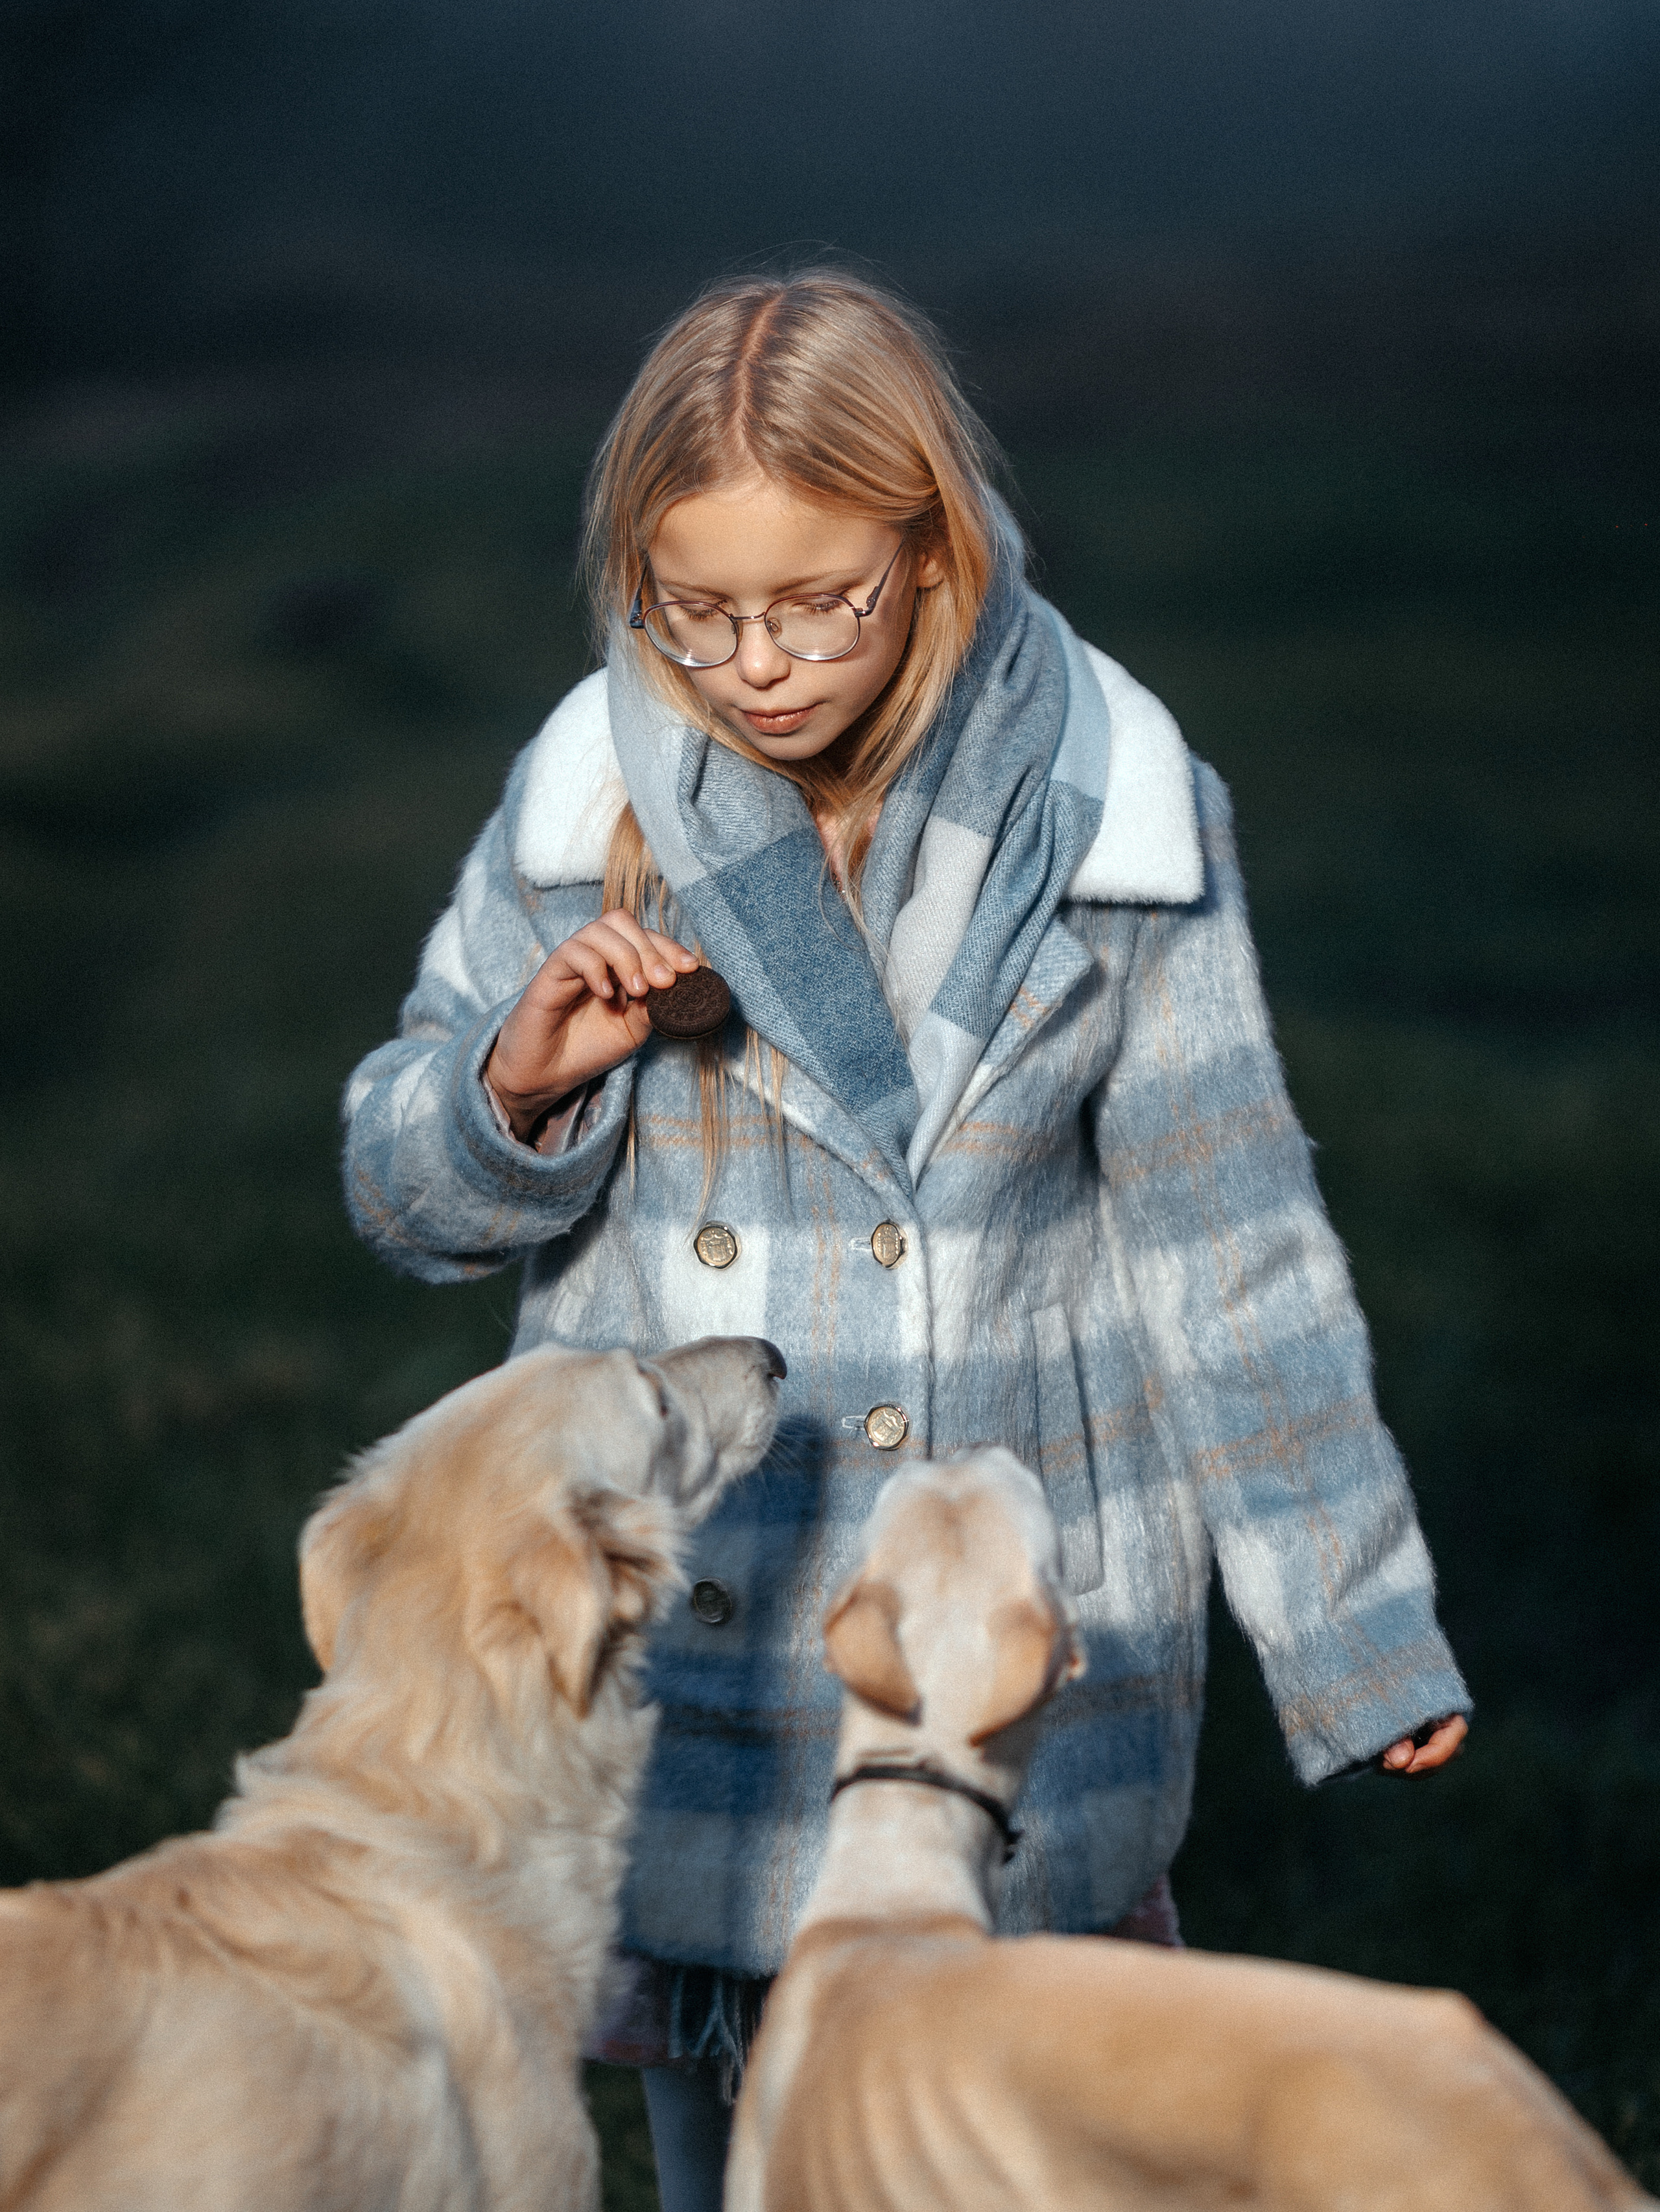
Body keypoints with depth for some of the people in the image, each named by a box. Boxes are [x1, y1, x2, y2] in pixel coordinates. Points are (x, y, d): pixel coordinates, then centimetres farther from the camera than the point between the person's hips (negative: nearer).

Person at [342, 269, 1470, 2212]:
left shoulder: (1102, 822, -8)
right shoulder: (589, 801, -4)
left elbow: (1226, 1245, -1)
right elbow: (406, 1196, 5)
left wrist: (1355, 1633, 2)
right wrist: (521, 1082, -18)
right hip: (677, 1650, 2)